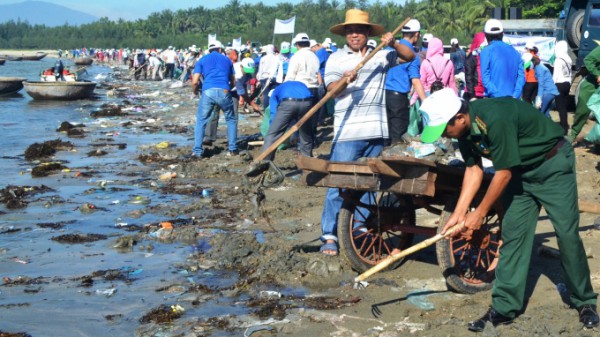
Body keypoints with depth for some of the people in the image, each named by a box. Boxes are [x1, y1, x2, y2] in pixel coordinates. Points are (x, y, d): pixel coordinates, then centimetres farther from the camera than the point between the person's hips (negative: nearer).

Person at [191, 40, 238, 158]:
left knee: (201, 121, 10)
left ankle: (197, 151, 2)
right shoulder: (227, 60, 22)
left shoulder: (202, 60, 17)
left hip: (208, 92, -1)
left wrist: (194, 92, 26)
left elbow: (195, 82, 7)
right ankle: (232, 149, 16)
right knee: (231, 120, 19)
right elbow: (233, 80, 25)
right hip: (224, 92, 1)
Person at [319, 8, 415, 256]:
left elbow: (409, 56, 14)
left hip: (377, 131, 4)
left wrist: (393, 44, -4)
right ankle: (329, 235, -6)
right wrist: (344, 80, -29)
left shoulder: (380, 55, 14)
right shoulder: (336, 58, 5)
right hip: (348, 132, -4)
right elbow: (331, 88, -7)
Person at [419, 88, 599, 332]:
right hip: (520, 171, 8)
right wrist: (459, 214, -5)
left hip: (553, 165, -7)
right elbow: (473, 169, 1)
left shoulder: (496, 119, -35)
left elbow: (503, 173, -27)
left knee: (567, 234, -6)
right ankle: (504, 308, 5)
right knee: (512, 235, 2)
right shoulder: (465, 128, -9)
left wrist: (480, 213, -16)